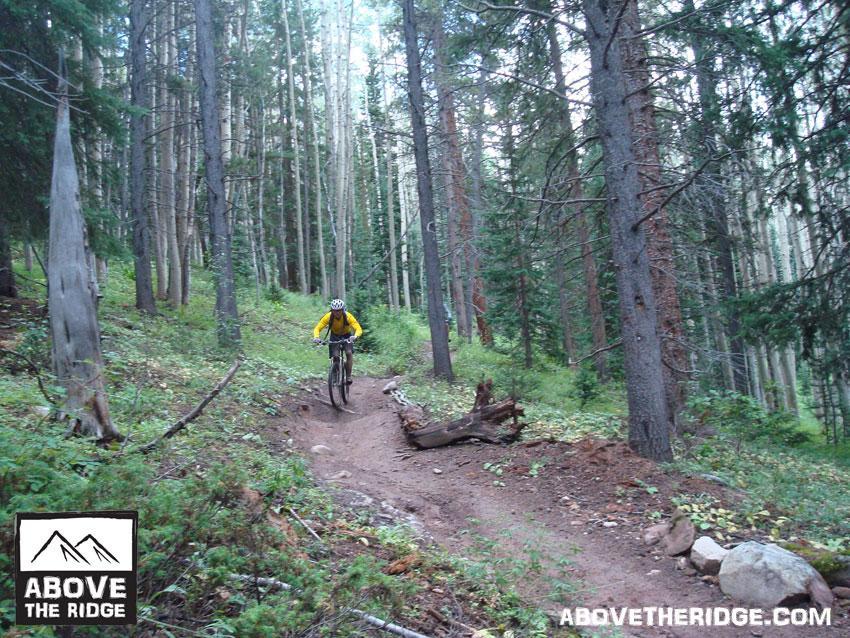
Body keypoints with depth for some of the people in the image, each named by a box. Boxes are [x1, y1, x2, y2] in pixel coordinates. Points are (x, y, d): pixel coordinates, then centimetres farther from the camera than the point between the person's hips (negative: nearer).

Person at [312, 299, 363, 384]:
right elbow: (317, 328, -29)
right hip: (334, 335, 1)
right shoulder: (328, 317, -28)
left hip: (346, 335, -1)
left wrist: (355, 336, -60)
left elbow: (359, 329, -38)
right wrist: (316, 337, -50)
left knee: (349, 353, -23)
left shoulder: (348, 316, -32)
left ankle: (348, 376, -11)